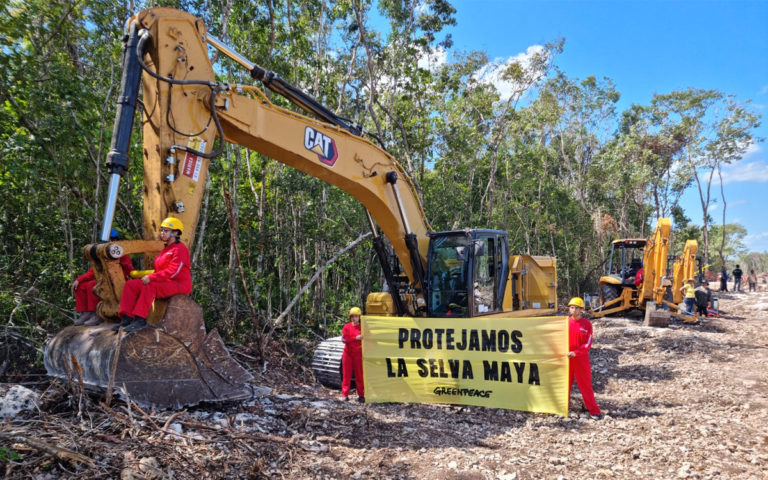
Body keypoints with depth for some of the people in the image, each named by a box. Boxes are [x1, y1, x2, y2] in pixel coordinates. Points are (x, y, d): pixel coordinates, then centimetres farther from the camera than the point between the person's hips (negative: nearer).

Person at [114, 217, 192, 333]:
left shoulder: (180, 248, -9)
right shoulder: (165, 249, 22)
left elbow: (173, 271, -21)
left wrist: (151, 278, -25)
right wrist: (148, 277, 4)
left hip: (179, 284, -10)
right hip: (164, 283, 10)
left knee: (150, 287, -35)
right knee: (131, 284, -5)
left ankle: (140, 319, -33)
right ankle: (126, 318, -13)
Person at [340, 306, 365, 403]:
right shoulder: (346, 327, 2)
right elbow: (344, 339, -9)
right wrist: (356, 338, -18)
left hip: (358, 354, -1)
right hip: (348, 353, 1)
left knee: (359, 375, 2)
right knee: (346, 374, 5)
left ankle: (361, 395, 8)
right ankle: (345, 395, 11)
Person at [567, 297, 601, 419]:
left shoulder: (586, 324, -5)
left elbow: (588, 343, -9)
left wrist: (575, 353, -20)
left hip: (581, 359, -3)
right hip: (566, 358, 3)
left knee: (586, 384, 1)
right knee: (566, 383, 12)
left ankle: (594, 410, 9)